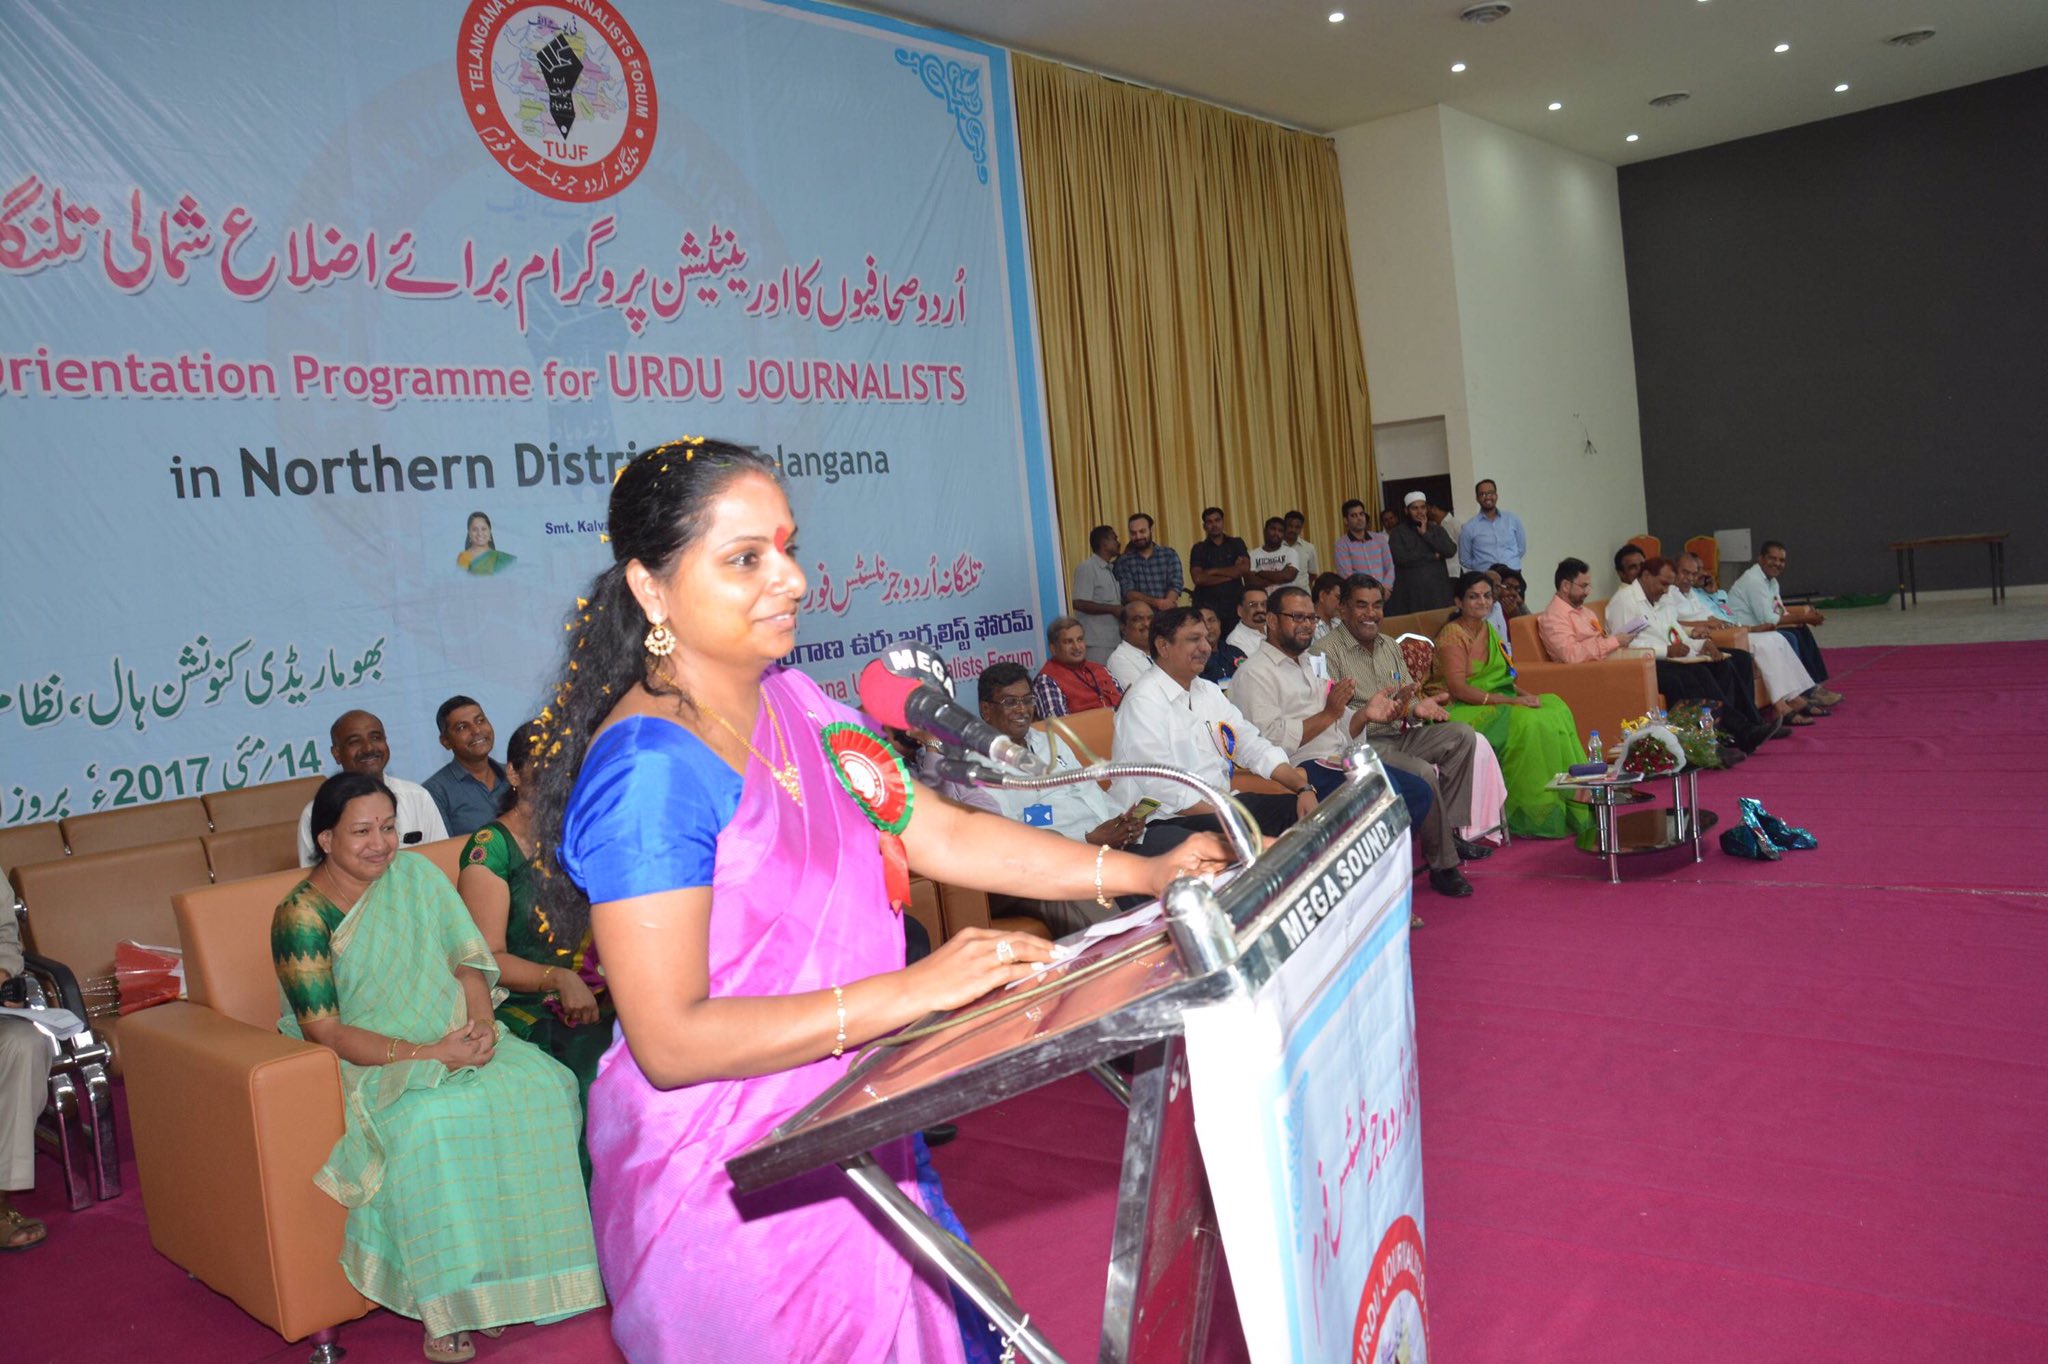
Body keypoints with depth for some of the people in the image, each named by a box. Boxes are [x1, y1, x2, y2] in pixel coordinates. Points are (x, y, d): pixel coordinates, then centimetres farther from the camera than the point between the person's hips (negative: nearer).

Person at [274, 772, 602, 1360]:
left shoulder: (415, 873, 5)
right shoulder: (301, 916, -10)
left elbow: (467, 960, 6)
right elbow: (324, 1031, -15)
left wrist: (480, 1022, -15)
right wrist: (425, 1054, -25)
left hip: (449, 1040, 5)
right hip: (362, 1064, -4)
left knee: (539, 1084, -23)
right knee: (429, 1120, -35)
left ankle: (524, 1267, -13)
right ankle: (444, 1307, -21)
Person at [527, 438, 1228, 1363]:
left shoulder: (795, 703, 2)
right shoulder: (648, 771, -23)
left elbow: (944, 835, 5)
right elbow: (670, 1039, -24)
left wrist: (1144, 874, -2)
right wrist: (909, 991, -28)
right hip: (737, 1189, -7)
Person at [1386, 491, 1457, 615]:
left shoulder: (1437, 530, 14)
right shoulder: (1398, 532, 3)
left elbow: (1451, 551, -1)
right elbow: (1400, 558, -14)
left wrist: (1426, 534, -4)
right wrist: (1433, 556, -5)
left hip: (1437, 590, 3)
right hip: (1411, 592, -3)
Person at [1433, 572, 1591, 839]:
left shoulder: (1488, 630, 19)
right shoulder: (1452, 635, -8)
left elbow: (1502, 676, 19)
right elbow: (1459, 689, -18)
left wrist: (1524, 694, -4)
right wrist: (1511, 701, -21)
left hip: (1498, 704, 8)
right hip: (1466, 711, -8)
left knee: (1557, 709, -15)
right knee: (1528, 722, -30)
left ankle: (1572, 807, -15)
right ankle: (1535, 816, -22)